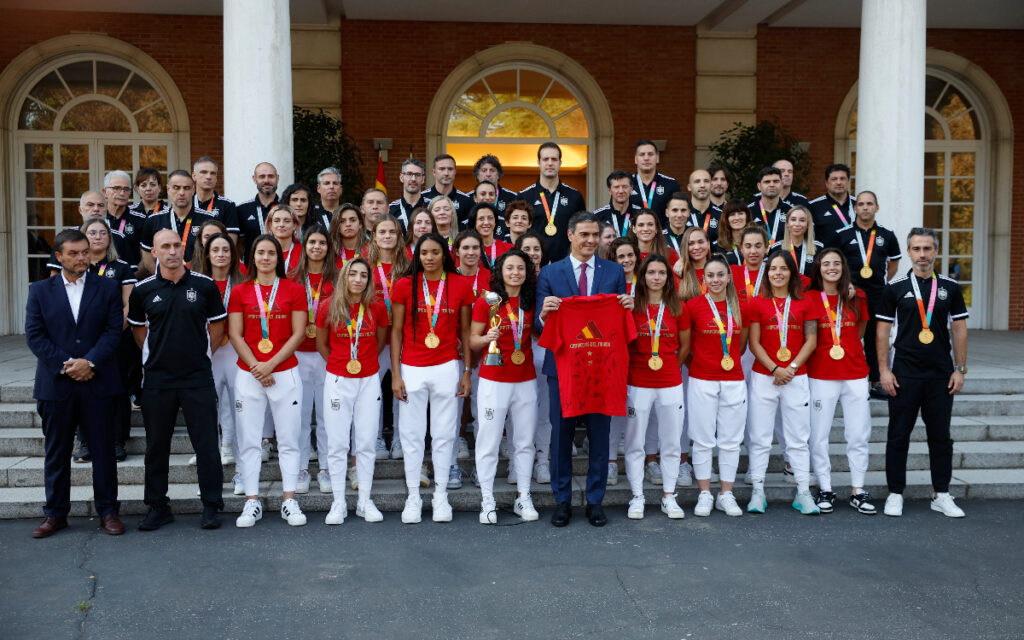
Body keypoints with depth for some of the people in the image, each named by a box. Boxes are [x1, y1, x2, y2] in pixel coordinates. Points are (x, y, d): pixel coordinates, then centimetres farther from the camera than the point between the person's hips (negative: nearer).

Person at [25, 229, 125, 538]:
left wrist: (89, 361, -15)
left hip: (97, 382, -1)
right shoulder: (40, 291, 7)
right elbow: (34, 335, 0)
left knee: (103, 448, 4)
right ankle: (56, 513, 19)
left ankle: (108, 510, 14)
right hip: (55, 383, 1)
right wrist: (66, 364, -11)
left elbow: (114, 330, -2)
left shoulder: (108, 288, 5)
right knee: (56, 451, 8)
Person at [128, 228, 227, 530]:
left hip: (198, 377, -1)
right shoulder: (143, 290, 2)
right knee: (156, 445, 8)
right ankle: (157, 507, 20)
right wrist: (157, 355, 9)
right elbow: (138, 329, 15)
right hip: (157, 378, 2)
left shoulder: (205, 286, 0)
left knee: (206, 443, 0)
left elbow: (217, 326, 8)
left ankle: (211, 506, 11)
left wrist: (201, 355, 4)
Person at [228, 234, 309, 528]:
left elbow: (298, 334, -1)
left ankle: (289, 499, 10)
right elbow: (235, 334, 2)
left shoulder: (294, 290, 4)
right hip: (248, 374, 1)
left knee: (288, 438, 2)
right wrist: (256, 366, -9)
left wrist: (271, 364, -10)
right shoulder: (240, 291, 7)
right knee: (249, 440, 2)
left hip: (285, 372, -1)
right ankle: (252, 502, 10)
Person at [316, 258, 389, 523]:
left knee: (366, 443, 5)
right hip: (338, 381, -1)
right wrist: (340, 363, 10)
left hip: (368, 381, 1)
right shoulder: (328, 308, -4)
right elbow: (321, 344, 9)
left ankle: (365, 501, 15)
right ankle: (338, 503, 11)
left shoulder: (377, 307, -2)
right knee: (337, 445, 2)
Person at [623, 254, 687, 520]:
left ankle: (669, 497, 20)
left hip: (670, 383, 2)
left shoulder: (677, 308, 4)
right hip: (638, 384, -2)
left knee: (671, 443, 8)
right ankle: (637, 498, 14)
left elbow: (685, 346, 13)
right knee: (635, 443, 2)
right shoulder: (632, 306, -1)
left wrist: (670, 366, 9)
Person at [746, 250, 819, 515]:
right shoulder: (757, 303, 3)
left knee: (799, 437, 4)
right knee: (760, 437, 2)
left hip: (796, 377, 1)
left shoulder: (803, 303, 6)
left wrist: (791, 368, -8)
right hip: (763, 377, -1)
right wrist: (775, 369, -11)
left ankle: (803, 493, 11)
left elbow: (811, 340, 3)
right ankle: (757, 492, 9)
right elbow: (754, 343, -1)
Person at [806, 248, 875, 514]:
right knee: (819, 435, 0)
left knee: (858, 435, 4)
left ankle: (858, 491, 14)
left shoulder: (856, 297, 8)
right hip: (821, 375, -3)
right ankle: (825, 490, 11)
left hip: (855, 374, 3)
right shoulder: (809, 298, -1)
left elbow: (859, 332, 18)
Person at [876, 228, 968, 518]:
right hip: (904, 374, -2)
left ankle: (942, 495, 17)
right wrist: (884, 369, -5)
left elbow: (959, 329, 9)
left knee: (940, 435, 8)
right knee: (898, 435, 3)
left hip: (941, 374, 2)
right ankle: (895, 494, 12)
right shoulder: (895, 287, 1)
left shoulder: (950, 287, 6)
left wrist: (959, 369, 2)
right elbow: (882, 331, 1)